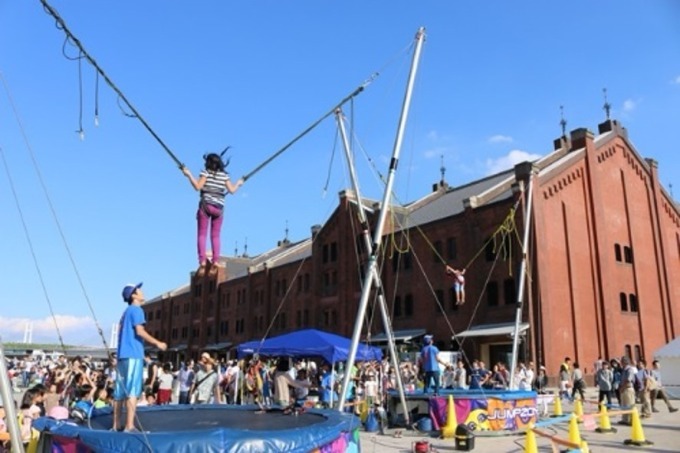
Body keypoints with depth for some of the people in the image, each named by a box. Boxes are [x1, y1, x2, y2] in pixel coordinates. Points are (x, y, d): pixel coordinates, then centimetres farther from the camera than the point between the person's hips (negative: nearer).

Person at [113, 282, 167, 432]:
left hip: (122, 354, 9)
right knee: (132, 392, -10)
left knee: (120, 392, 10)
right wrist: (157, 343, -10)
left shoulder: (126, 312, 20)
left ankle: (116, 425, 14)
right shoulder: (136, 310, -6)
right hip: (133, 355, -9)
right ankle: (129, 426, -13)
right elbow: (140, 331, -15)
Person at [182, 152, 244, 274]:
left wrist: (189, 175, -3)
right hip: (219, 207, 3)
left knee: (202, 234, -1)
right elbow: (232, 190, 4)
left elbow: (198, 186, -12)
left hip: (205, 205, -3)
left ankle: (202, 260, -13)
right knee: (215, 235, 8)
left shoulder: (205, 173, -2)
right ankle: (216, 260, -3)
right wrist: (238, 183, 23)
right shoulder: (225, 175, 8)